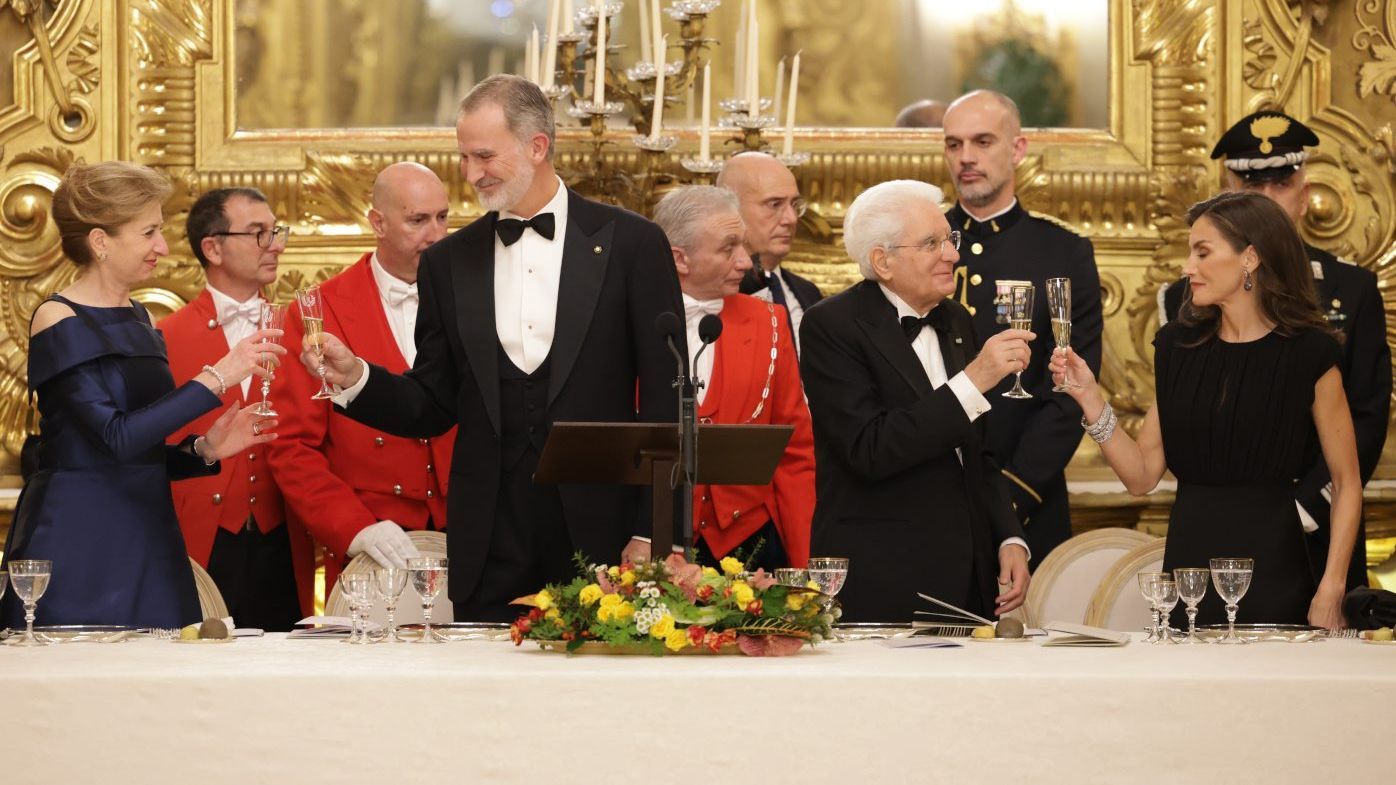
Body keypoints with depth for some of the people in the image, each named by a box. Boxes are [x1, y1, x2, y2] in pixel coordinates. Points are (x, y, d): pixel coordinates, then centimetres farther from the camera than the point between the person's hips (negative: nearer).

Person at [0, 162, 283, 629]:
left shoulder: (135, 318, 14)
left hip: (146, 541, 7)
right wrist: (216, 378, -21)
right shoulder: (59, 322, -9)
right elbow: (116, 437, -21)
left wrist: (205, 450, 0)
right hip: (77, 550, -7)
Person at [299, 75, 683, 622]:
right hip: (490, 551, 2)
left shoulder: (630, 244, 1)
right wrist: (355, 377, -7)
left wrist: (651, 533, -6)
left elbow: (665, 400, -1)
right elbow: (434, 408, 12)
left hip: (601, 531, -2)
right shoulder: (448, 263, 11)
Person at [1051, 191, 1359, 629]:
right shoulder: (1178, 346, 7)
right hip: (1188, 559, 4)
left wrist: (1330, 593, -13)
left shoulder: (1309, 354, -6)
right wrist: (1089, 399, -6)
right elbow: (1142, 476, 6)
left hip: (1272, 570, -4)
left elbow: (1347, 484, -5)